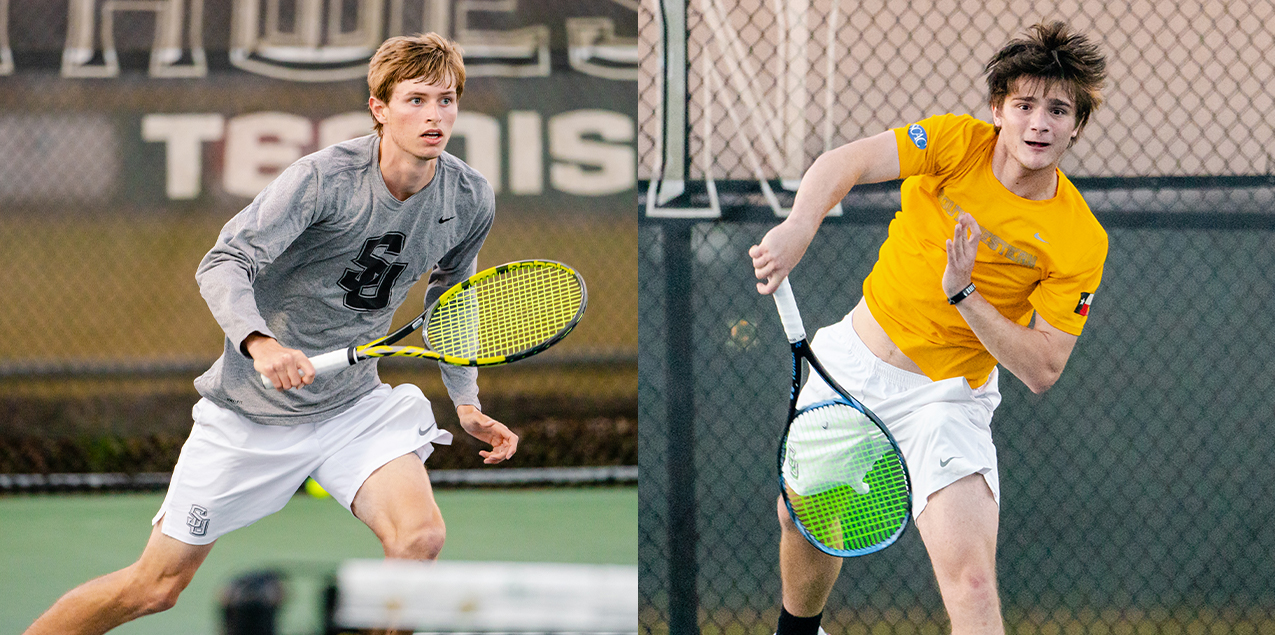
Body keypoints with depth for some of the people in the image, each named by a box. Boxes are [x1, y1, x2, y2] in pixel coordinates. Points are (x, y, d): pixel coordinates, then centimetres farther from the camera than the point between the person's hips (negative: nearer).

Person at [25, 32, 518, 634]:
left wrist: (467, 403, 6)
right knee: (154, 586, 2)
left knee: (420, 536, -24)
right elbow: (222, 266, -24)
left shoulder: (471, 200, -5)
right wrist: (259, 342, -42)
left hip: (355, 403, 4)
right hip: (252, 407, -4)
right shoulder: (325, 177, -22)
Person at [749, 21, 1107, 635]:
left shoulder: (1080, 240, -16)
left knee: (971, 581, -23)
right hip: (851, 362, 3)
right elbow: (843, 163, -24)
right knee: (801, 520, 22)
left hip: (943, 398, -3)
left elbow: (1042, 370, -17)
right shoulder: (960, 142, -12)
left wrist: (963, 294, -29)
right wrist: (799, 227, -44)